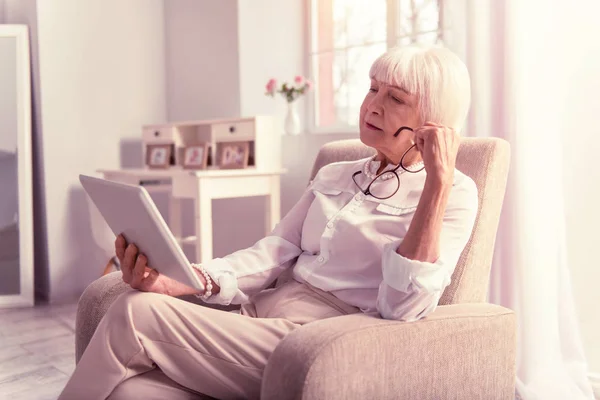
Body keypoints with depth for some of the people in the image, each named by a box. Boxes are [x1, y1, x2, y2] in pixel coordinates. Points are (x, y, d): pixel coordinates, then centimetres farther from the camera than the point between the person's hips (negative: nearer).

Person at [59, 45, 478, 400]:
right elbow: (271, 254, 7)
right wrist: (182, 281, -10)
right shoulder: (333, 176, 20)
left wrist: (439, 181, -18)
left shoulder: (455, 193, 0)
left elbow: (404, 306, -15)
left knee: (136, 313, -18)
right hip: (261, 318, 5)